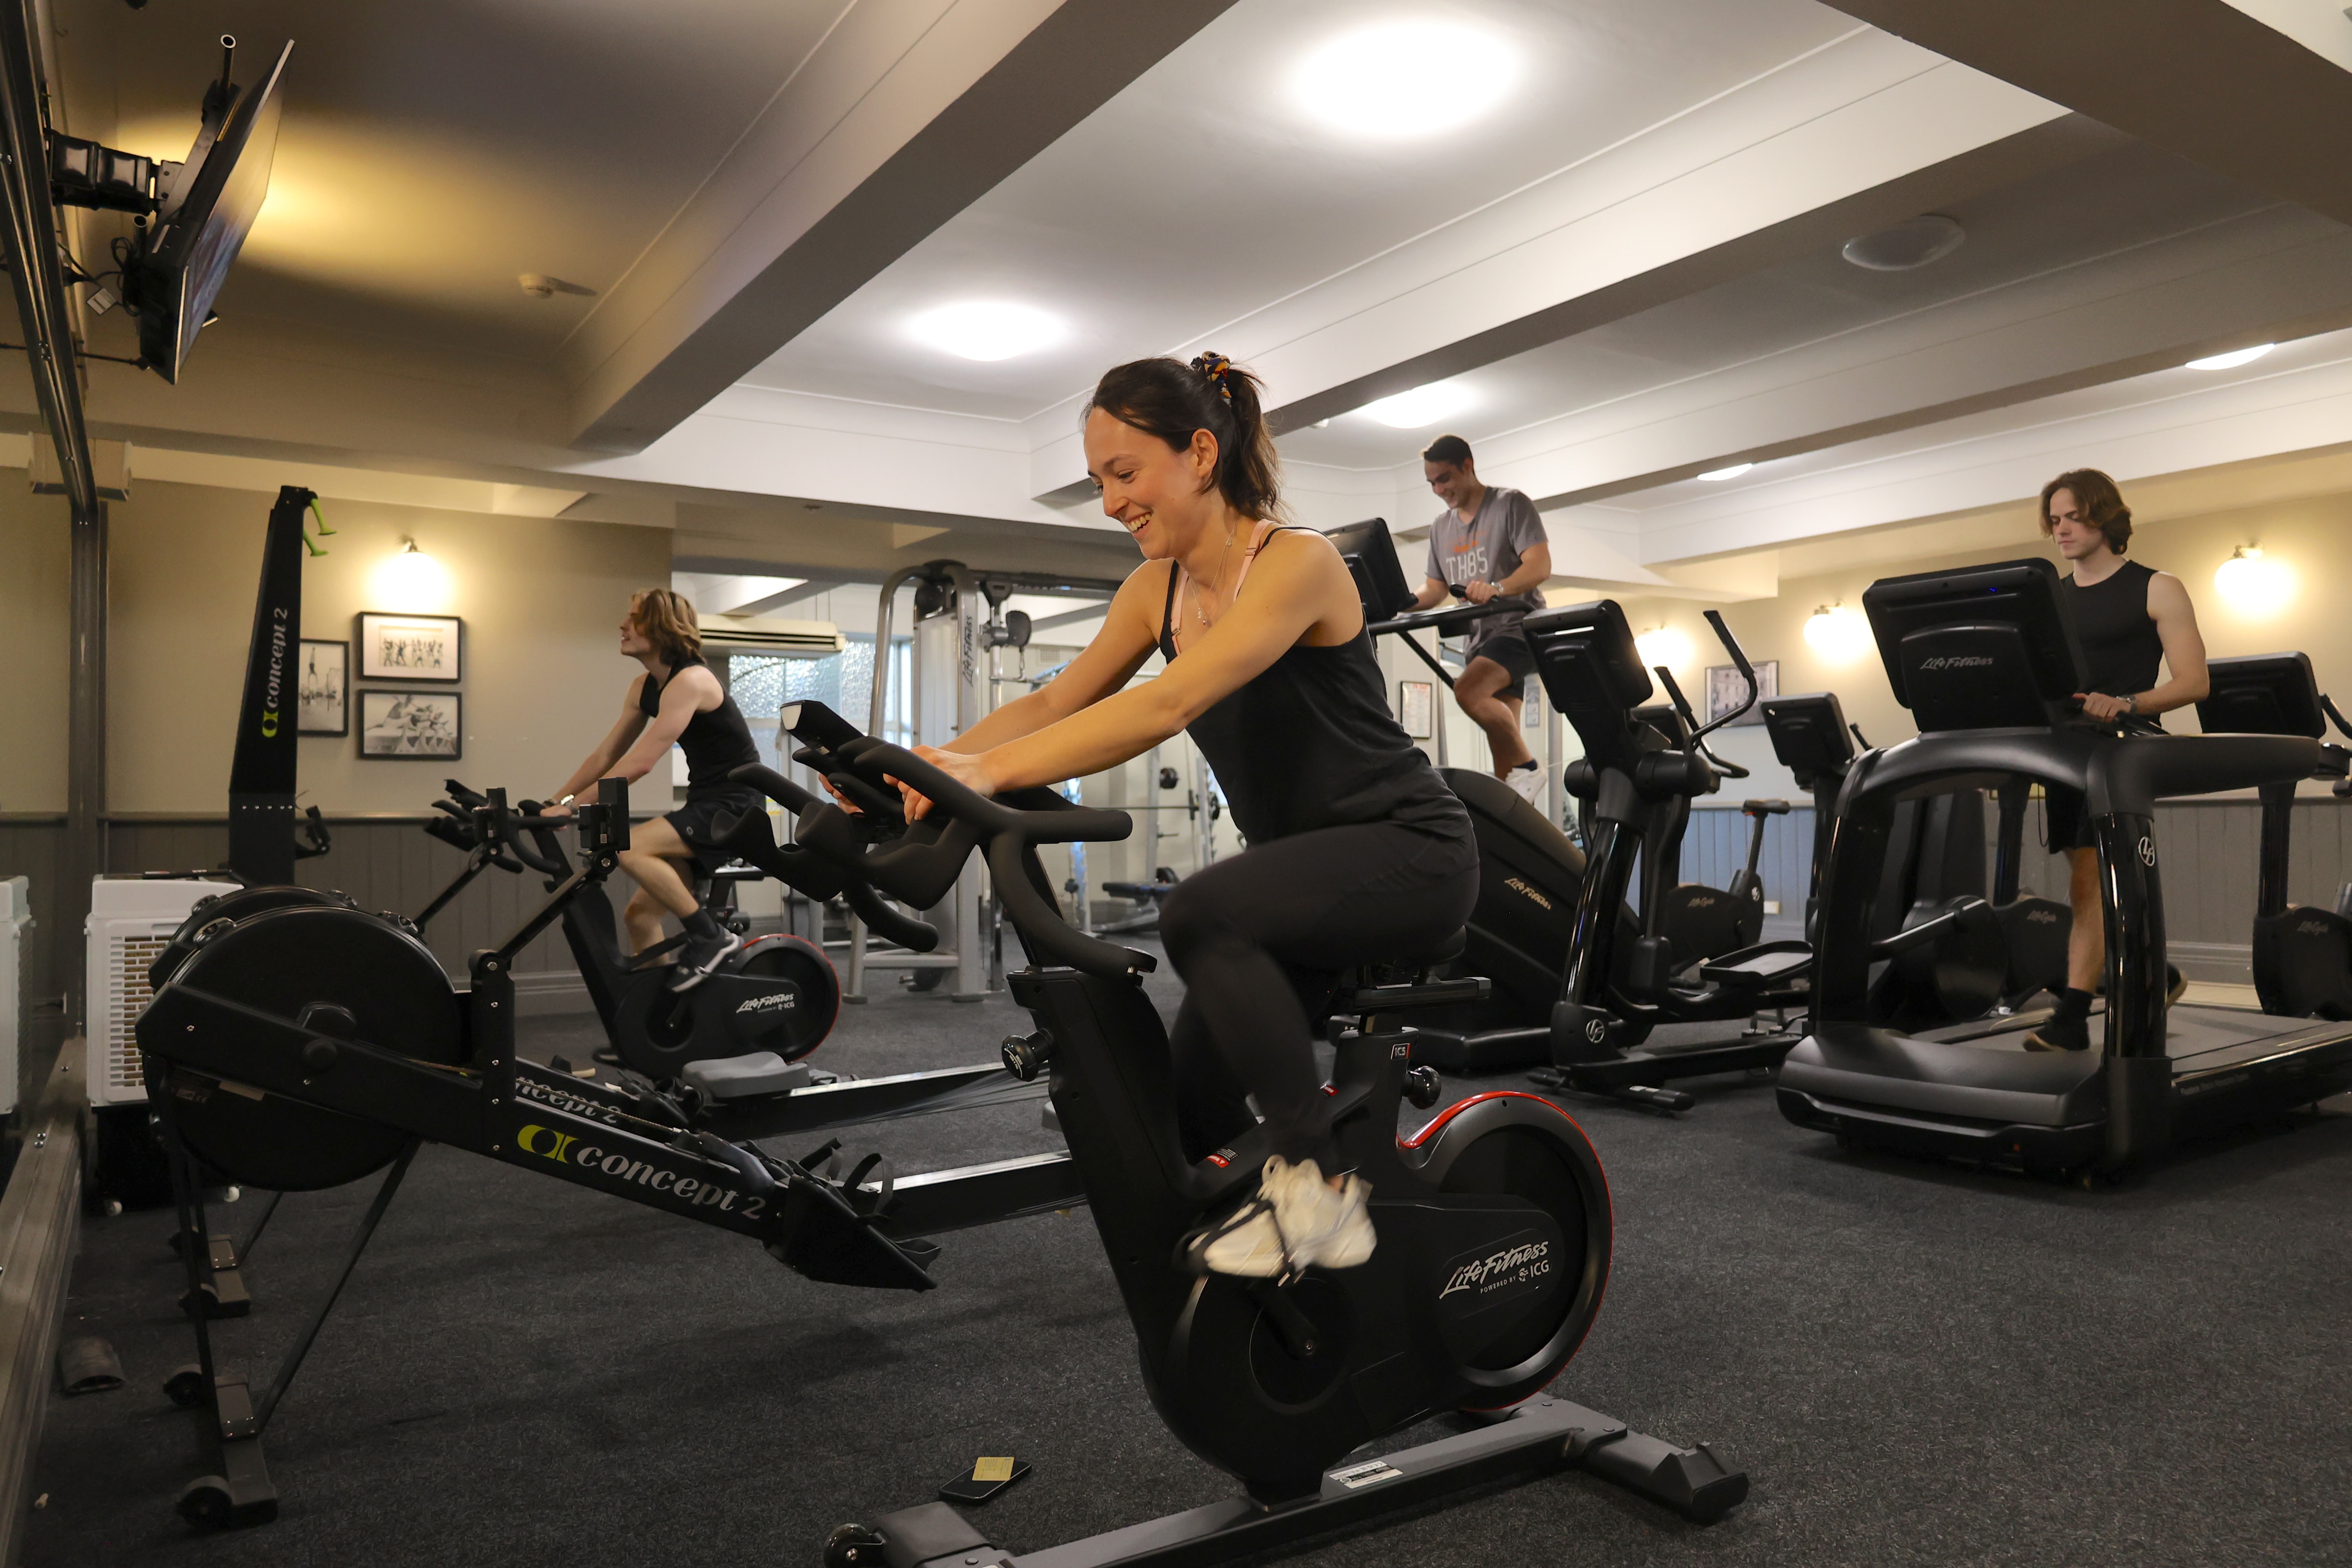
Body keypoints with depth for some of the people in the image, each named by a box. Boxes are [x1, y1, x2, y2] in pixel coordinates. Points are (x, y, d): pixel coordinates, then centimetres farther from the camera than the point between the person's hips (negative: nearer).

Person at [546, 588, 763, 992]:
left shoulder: (689, 681, -18)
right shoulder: (644, 687, 9)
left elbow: (640, 763, -25)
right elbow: (606, 756, 11)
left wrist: (573, 805, -24)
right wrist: (554, 803, 3)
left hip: (736, 805, -9)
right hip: (705, 803, 9)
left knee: (629, 848, -26)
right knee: (639, 914, 5)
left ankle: (711, 938, -14)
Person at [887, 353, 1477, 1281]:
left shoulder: (1297, 562, -20)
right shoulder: (1158, 589, 4)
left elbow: (1166, 706, -34)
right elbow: (1052, 704, -3)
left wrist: (989, 771, -41)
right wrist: (933, 761, -19)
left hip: (1409, 852, -7)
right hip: (1305, 869, 8)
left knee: (1202, 914, -34)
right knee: (1190, 1110, 1)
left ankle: (1318, 1191, -20)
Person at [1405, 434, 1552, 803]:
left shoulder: (1511, 504, -4)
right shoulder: (1441, 527, 16)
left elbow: (1540, 565, -16)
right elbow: (1437, 587, 17)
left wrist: (1497, 588, -34)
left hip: (1519, 625, -7)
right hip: (1481, 636, 7)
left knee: (1468, 690, -30)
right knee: (1501, 739, 3)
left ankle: (1528, 767, -16)